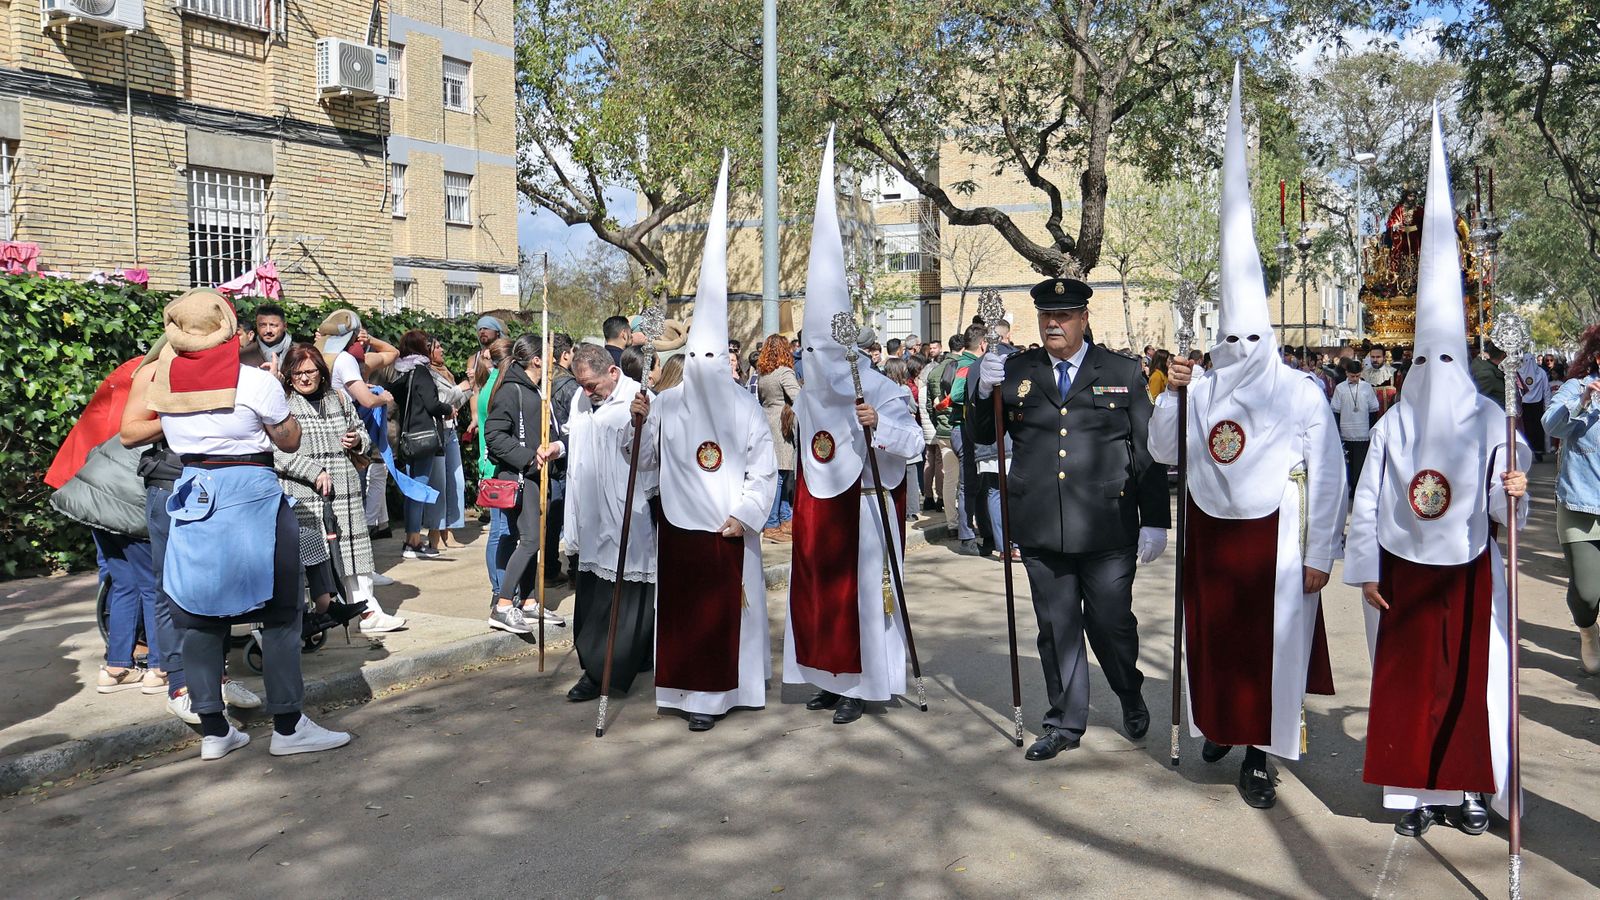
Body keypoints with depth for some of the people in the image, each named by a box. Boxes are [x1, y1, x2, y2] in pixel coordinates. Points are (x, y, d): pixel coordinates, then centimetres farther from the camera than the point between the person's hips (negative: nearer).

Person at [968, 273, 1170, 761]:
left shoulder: (1123, 372, 4)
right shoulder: (1015, 371, 7)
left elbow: (1149, 451, 4)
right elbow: (980, 436, 8)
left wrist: (1155, 520, -1)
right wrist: (984, 391, -11)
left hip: (1108, 529, -2)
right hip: (1041, 530, 2)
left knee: (1112, 623, 6)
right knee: (1056, 627, 11)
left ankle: (1131, 698, 36)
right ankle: (1065, 722, 27)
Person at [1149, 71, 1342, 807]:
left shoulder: (1304, 394, -7)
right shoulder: (1201, 390, 1)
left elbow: (1327, 477, -6)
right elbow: (1162, 454, 6)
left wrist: (1319, 555, -6)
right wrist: (1171, 395, -9)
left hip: (1274, 537, -3)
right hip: (1210, 533, 3)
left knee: (1270, 641, 3)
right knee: (1213, 635, 14)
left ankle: (1257, 754, 14)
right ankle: (1220, 724, 37)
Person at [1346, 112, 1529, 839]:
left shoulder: (1488, 420, -2)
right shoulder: (1392, 424, -1)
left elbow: (1501, 506, -3)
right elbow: (1367, 499, -1)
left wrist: (1510, 490, -26)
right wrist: (1364, 570, -4)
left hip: (1467, 569, 0)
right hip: (1403, 568, 0)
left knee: (1470, 677, 6)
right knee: (1406, 678, 3)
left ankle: (1464, 789, 20)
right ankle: (1412, 793, 13)